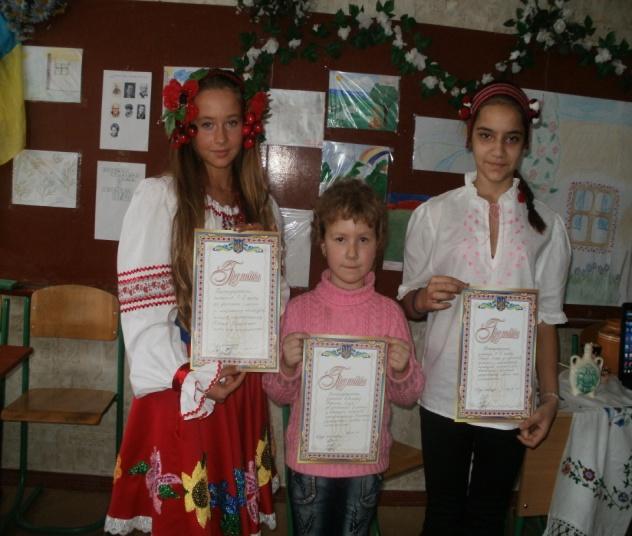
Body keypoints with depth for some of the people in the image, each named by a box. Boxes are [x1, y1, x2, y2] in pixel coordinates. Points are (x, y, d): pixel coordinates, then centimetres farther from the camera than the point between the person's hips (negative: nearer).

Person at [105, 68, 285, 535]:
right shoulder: (159, 196, -6)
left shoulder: (262, 205, 9)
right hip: (179, 391, -4)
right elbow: (141, 304, -11)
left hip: (242, 390, 4)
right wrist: (192, 383, -17)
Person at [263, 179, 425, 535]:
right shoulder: (300, 309, -7)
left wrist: (402, 370, -20)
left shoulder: (389, 312, -6)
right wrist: (287, 365, -20)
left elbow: (408, 397, 0)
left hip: (367, 463, 1)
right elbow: (280, 395, 0)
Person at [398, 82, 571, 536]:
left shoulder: (547, 225, 1)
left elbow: (547, 318, 5)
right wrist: (424, 299, -19)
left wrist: (550, 397, -1)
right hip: (445, 394, -1)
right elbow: (407, 302, 3)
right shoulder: (433, 214, -2)